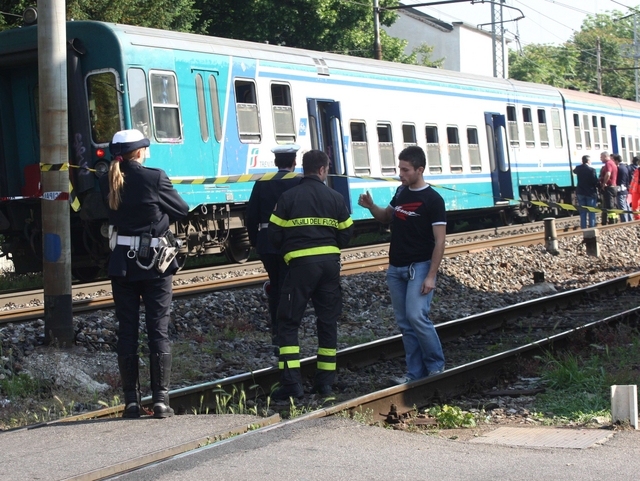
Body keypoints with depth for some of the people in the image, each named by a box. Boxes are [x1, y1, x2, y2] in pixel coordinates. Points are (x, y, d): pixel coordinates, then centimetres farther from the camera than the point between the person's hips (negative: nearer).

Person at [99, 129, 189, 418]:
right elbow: (181, 210, -1)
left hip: (121, 262, 3)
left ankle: (131, 400, 9)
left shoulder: (107, 182, 0)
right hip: (154, 262, -3)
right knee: (159, 329, 3)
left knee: (127, 330, 8)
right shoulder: (155, 178, -11)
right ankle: (160, 399, 2)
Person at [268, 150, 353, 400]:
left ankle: (291, 382, -8)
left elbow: (275, 234, -2)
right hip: (330, 262, 3)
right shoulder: (335, 198, 4)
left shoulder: (288, 198, -3)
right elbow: (345, 234, 8)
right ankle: (325, 381, 14)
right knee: (328, 321, 13)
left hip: (300, 264, -3)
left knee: (288, 323, 2)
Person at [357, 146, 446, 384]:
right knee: (405, 323, 5)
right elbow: (386, 217, 25)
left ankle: (436, 365, -1)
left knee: (416, 316, -18)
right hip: (395, 267, 7)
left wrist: (431, 276, -19)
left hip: (419, 266, -7)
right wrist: (371, 207, 3)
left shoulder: (433, 200, -11)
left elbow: (440, 241, -13)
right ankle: (416, 373, 10)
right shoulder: (401, 192, 9)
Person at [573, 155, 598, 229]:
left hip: (580, 193, 4)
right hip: (591, 193, -4)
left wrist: (581, 165, 20)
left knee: (582, 213, 8)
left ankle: (583, 229, 7)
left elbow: (574, 171, 24)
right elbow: (595, 181, -15)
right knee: (591, 213, 3)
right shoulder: (592, 170, -15)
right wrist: (597, 187, 3)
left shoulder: (578, 168, 0)